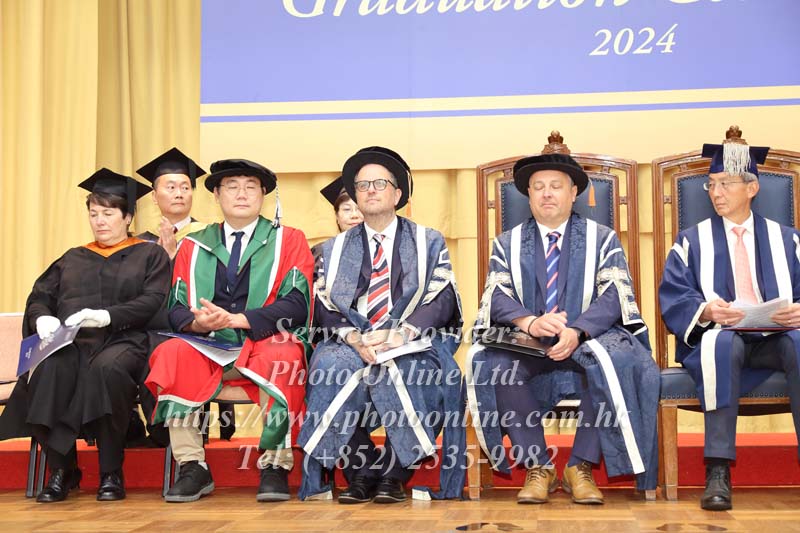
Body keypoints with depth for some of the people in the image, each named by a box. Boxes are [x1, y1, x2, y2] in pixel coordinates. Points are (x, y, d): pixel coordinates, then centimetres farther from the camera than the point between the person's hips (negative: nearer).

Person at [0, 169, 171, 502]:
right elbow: (39, 296, 20)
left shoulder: (150, 255, 16)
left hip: (123, 341, -3)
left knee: (106, 368, -39)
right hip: (70, 343, 3)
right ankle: (61, 470, -23)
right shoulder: (73, 258, 29)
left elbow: (153, 301, 0)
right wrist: (42, 318, -5)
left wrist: (108, 316, -16)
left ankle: (111, 472, -26)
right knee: (50, 369, -34)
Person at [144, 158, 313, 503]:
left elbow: (296, 304, -5)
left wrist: (237, 319, -17)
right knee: (172, 354, -29)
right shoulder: (193, 246, 18)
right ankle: (193, 468, -21)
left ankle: (275, 467, -23)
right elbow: (177, 309, 10)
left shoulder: (289, 240, 10)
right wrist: (197, 323, -15)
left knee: (282, 357, -36)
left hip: (265, 345, -2)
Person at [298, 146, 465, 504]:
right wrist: (355, 339, -15)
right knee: (331, 365, -32)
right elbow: (325, 309, 7)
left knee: (397, 371, -36)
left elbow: (441, 302, -1)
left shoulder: (429, 243, 14)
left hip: (413, 346, -2)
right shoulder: (333, 250, 20)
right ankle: (360, 472, -17)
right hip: (351, 347, 2)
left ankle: (394, 474, -16)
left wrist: (400, 334, -19)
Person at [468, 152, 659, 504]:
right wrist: (530, 322, -25)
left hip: (588, 343, -1)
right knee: (488, 361, -31)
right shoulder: (507, 244, 14)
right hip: (526, 349, 1)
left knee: (617, 359, -34)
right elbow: (497, 297, -1)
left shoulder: (602, 239, 11)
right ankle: (537, 467, -16)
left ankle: (581, 466, -17)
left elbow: (613, 297, -4)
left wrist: (576, 331, -24)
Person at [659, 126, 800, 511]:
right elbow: (672, 296, 1)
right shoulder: (692, 241, 15)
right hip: (719, 335, -1)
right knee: (722, 343, -39)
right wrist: (705, 311, -20)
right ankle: (717, 469, -40)